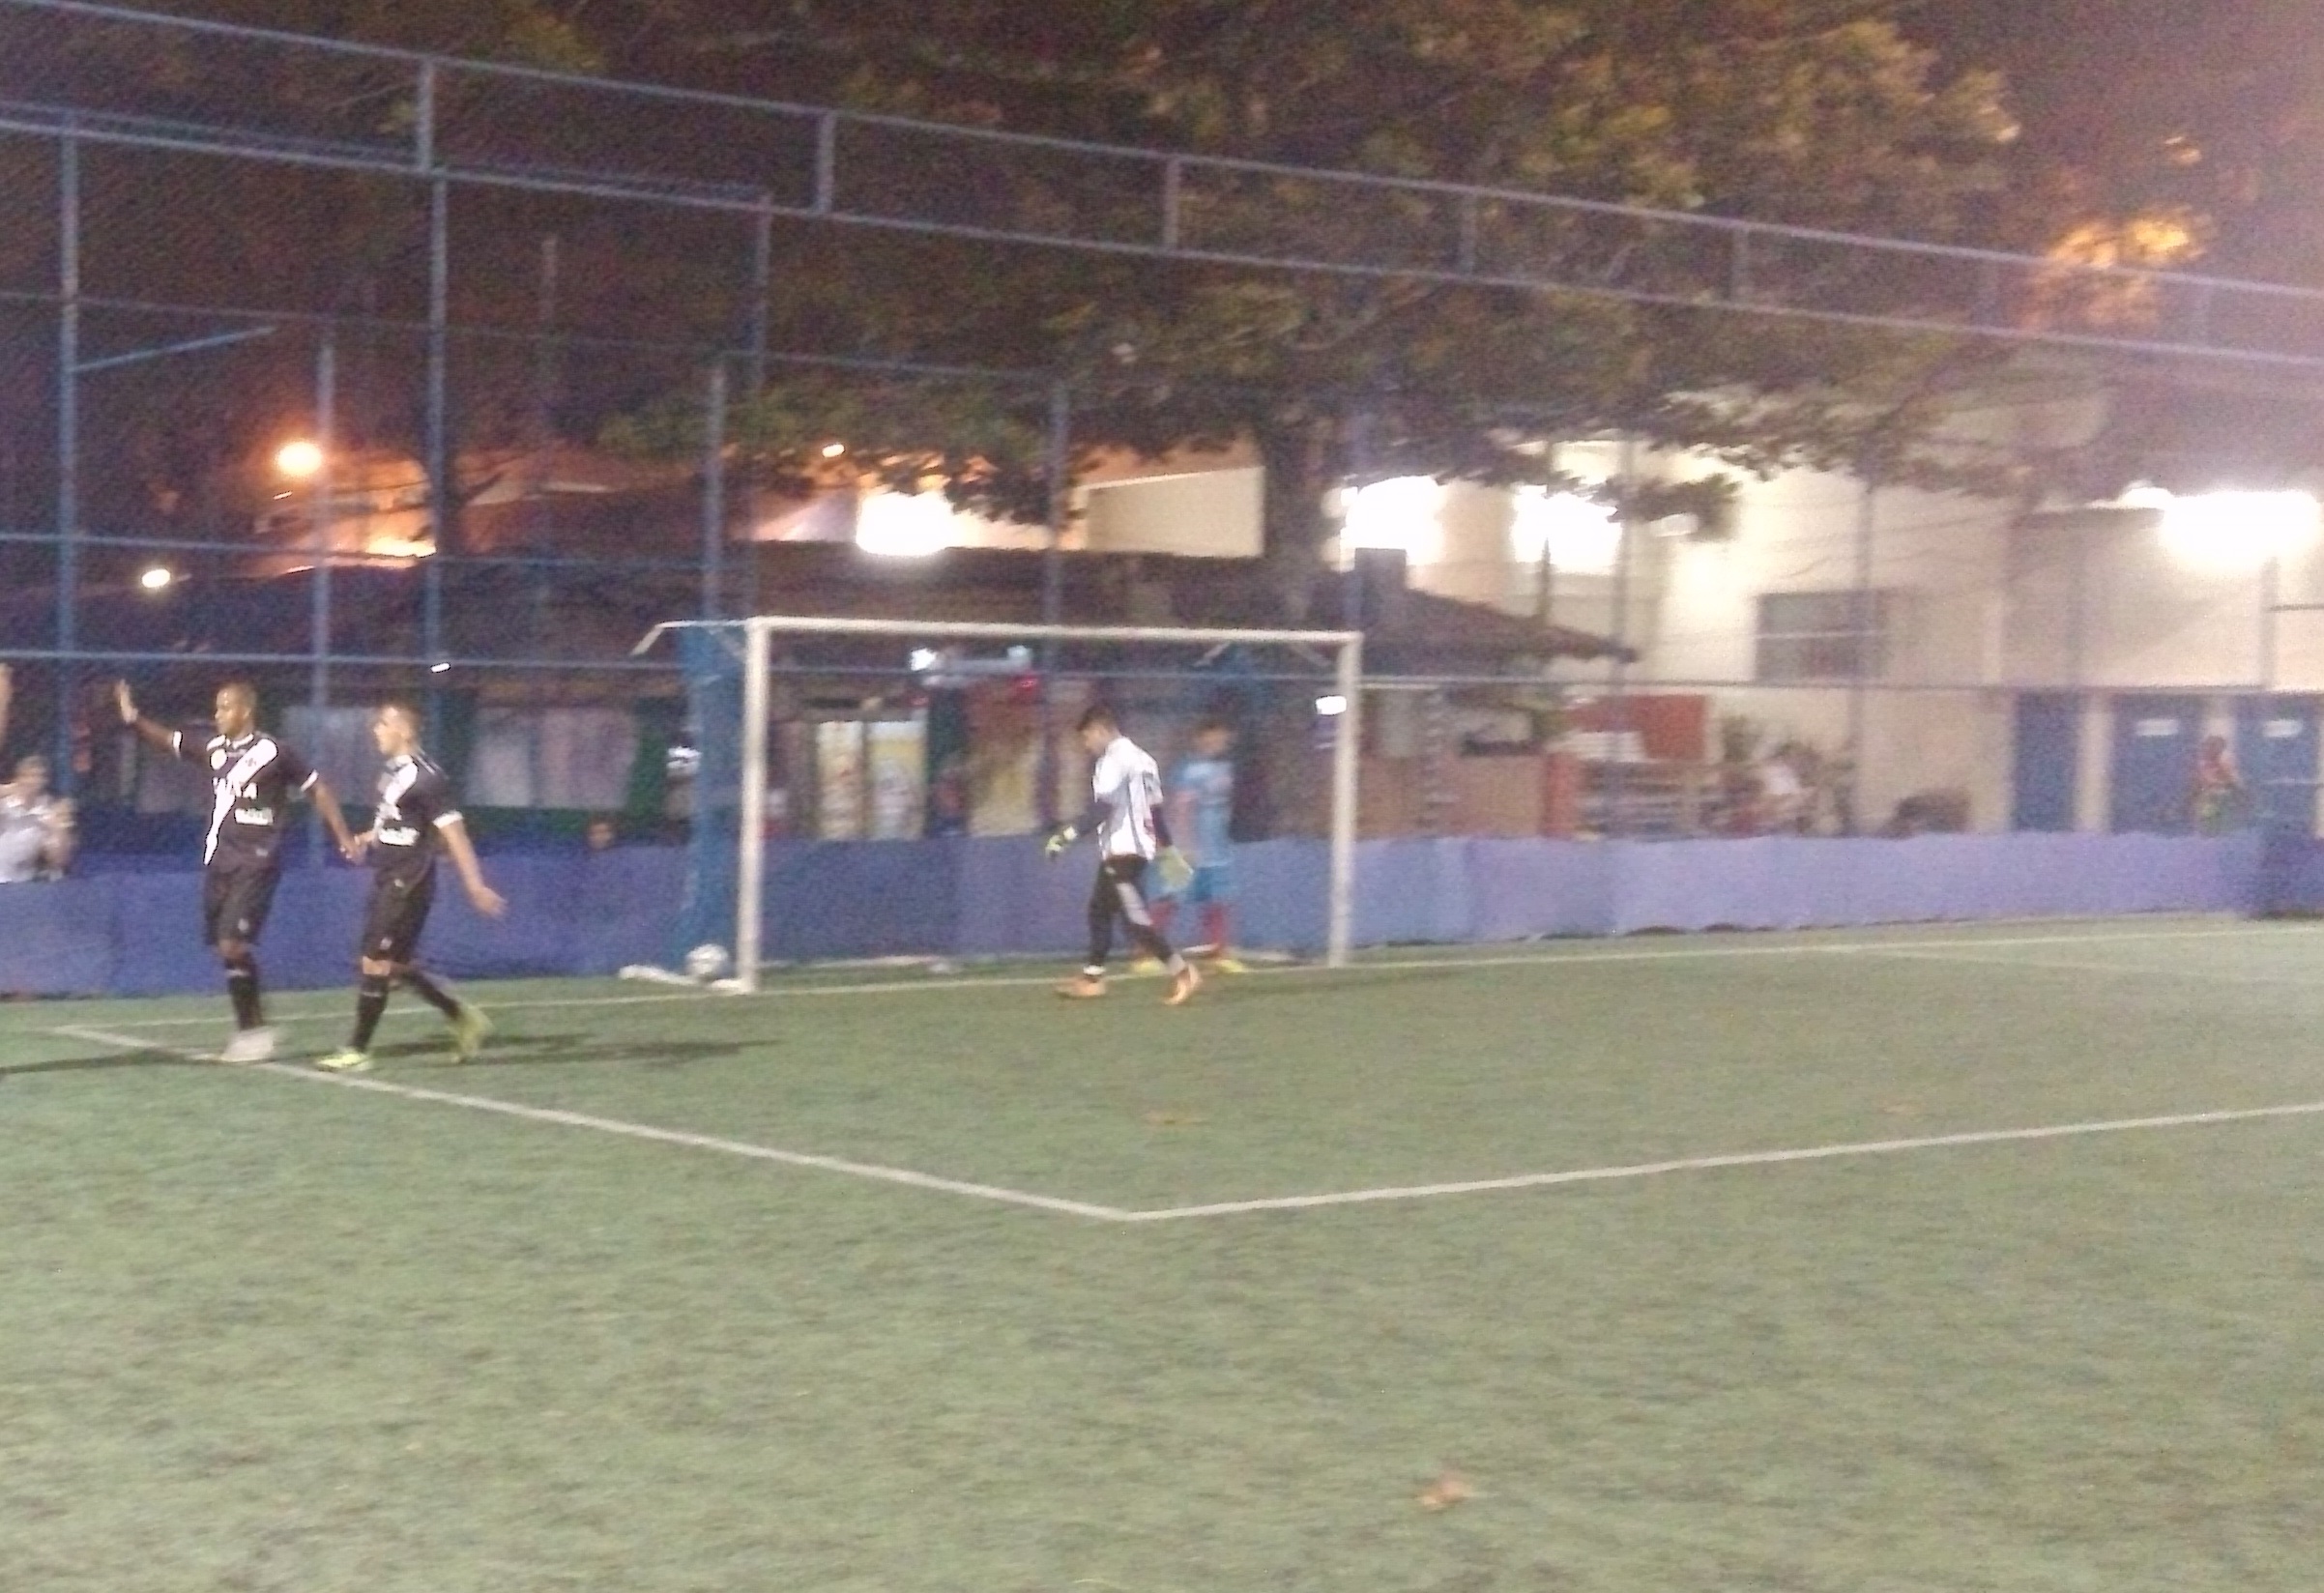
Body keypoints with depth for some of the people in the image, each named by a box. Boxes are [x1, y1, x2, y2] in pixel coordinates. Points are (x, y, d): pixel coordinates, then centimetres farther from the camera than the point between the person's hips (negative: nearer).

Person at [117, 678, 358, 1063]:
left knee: (233, 944, -16)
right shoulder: (214, 748, 7)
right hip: (219, 862, 7)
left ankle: (255, 1030, -5)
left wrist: (343, 835, -6)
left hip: (255, 864, -7)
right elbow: (169, 740, 16)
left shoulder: (273, 752, -10)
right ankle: (249, 1029, 18)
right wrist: (134, 718, 0)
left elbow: (316, 788, -3)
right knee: (223, 947, 8)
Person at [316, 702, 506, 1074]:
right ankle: (462, 1018, 25)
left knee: (375, 963, -7)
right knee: (396, 966, 13)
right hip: (387, 884, 9)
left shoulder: (425, 778, -16)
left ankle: (358, 1051, 0)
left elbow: (453, 833, -18)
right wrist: (368, 838, 11)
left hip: (407, 886, -9)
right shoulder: (393, 773, 11)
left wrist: (476, 886, -21)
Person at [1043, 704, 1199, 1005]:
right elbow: (1156, 808, 19)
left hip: (1123, 851, -10)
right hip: (1118, 852, 10)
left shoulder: (1115, 759, -12)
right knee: (1099, 910, 16)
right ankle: (1092, 978, 21)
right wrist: (1168, 848, 23)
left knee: (1136, 919, -11)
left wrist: (1068, 834, -22)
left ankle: (1183, 973, -14)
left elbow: (1102, 809, -21)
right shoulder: (1139, 758, 17)